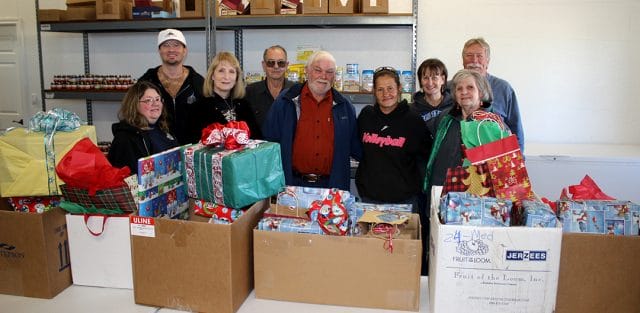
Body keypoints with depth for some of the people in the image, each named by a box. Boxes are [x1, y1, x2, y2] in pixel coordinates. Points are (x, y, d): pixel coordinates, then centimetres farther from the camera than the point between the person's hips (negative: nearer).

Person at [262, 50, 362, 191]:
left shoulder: (345, 107, 8)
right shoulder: (285, 102, 2)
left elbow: (355, 145, 17)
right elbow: (269, 141, 3)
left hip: (330, 185, 2)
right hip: (293, 184, -1)